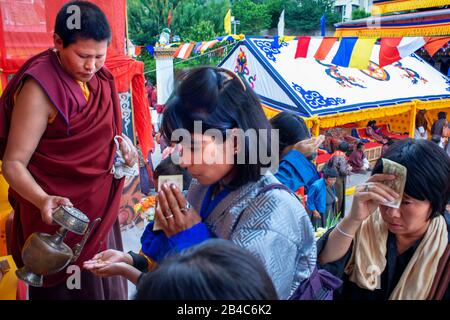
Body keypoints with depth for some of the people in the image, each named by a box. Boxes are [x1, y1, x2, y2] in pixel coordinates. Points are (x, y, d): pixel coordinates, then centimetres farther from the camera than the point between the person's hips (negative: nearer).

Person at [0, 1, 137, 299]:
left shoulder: (98, 76, 1)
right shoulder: (41, 87, -21)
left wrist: (121, 140, -5)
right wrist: (43, 200, -37)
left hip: (100, 209, 7)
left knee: (106, 284, 22)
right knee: (68, 287, 11)